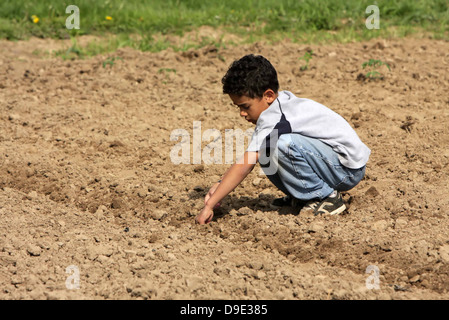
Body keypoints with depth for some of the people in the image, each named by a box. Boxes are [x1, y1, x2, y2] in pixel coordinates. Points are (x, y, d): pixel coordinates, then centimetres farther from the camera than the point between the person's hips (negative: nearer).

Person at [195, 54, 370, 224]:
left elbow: (244, 166, -27)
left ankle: (326, 197, -11)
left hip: (349, 169, -9)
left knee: (285, 144, -30)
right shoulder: (278, 104, 5)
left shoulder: (275, 117, -24)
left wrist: (209, 206, -26)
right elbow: (248, 158, 11)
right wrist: (220, 183, 2)